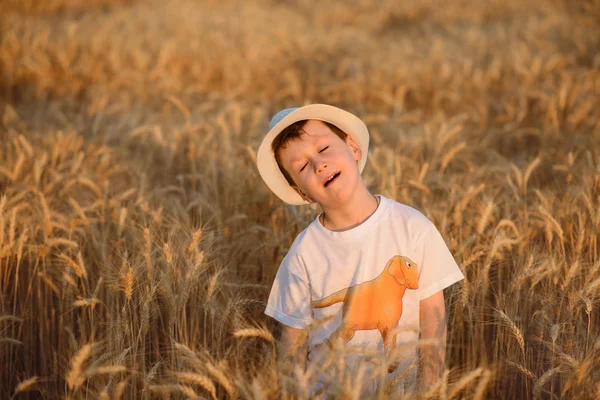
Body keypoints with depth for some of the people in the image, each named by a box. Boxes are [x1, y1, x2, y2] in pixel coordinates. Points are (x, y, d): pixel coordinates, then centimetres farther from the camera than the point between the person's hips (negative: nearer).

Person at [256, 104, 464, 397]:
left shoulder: (413, 228, -4)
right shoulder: (303, 254, -1)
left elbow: (433, 322, -1)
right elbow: (293, 343, 4)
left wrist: (427, 393, -7)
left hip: (402, 389, -2)